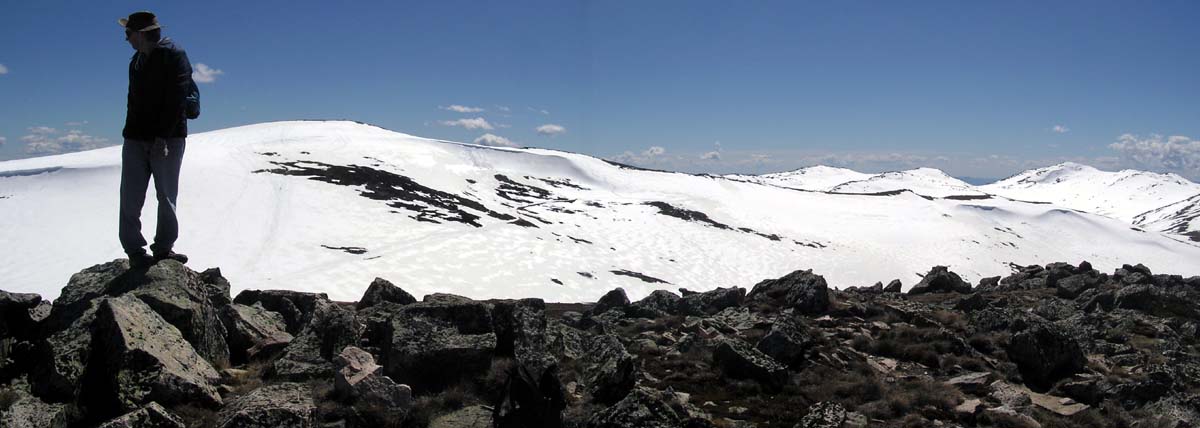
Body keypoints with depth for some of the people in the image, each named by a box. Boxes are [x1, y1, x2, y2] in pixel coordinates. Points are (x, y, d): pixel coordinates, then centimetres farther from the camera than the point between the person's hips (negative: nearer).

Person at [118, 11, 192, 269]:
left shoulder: (174, 56, -5)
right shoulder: (136, 61, 17)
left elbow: (175, 100, -14)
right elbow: (134, 101, 19)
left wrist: (163, 137, -20)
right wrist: (131, 133, 8)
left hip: (168, 139, -6)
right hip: (136, 139, 6)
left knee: (167, 198, 2)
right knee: (130, 199, -1)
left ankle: (163, 249, 13)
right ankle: (135, 251, 6)